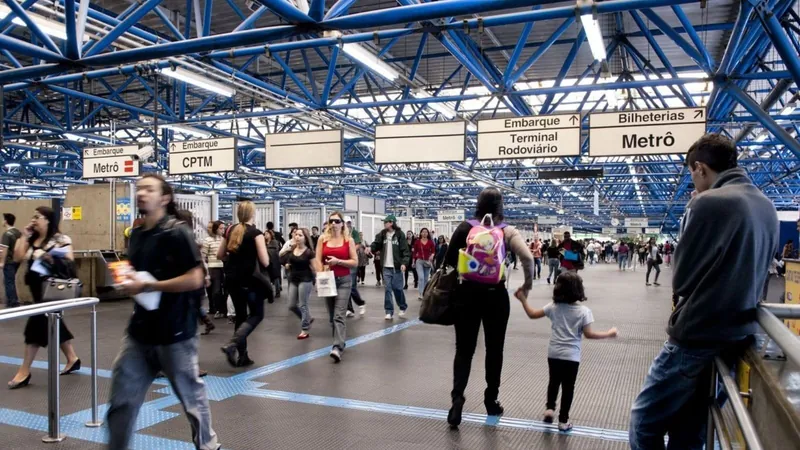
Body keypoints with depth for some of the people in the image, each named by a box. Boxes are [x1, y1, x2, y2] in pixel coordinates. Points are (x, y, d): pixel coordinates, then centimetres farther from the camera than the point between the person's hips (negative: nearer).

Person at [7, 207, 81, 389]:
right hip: (37, 288, 8)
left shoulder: (61, 239, -8)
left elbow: (69, 261, -14)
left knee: (36, 324, -7)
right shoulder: (31, 240, 11)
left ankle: (24, 372, 0)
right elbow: (17, 258, 1)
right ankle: (72, 359, 26)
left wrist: (49, 257, -25)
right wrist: (24, 236, 2)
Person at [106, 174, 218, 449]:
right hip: (140, 329, 7)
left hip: (174, 331, -7)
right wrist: (127, 278, 1)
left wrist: (146, 286, -21)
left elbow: (194, 280, -22)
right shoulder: (136, 235, 9)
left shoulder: (177, 233, -15)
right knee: (122, 395, 9)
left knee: (190, 395, 10)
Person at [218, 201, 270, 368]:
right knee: (256, 314, 8)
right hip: (249, 278, -6)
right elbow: (265, 261, -15)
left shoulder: (230, 231, 8)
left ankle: (242, 356, 17)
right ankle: (232, 344, -12)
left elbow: (220, 255, 14)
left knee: (240, 315, 15)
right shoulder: (256, 233, -10)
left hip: (232, 278, 6)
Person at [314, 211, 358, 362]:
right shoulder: (323, 239, 5)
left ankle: (337, 348, -21)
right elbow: (317, 260, 2)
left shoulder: (348, 240, 0)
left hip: (344, 280, -3)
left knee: (339, 315, -14)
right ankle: (340, 341, 28)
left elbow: (355, 262, -3)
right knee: (332, 315, 11)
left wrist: (338, 261, -15)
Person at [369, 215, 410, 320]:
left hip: (396, 267, -3)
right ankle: (389, 312, 7)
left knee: (397, 288, 4)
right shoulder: (382, 234, 7)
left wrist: (404, 262, -20)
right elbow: (377, 244, 5)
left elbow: (405, 250, -9)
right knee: (387, 289, 1)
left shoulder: (400, 235, -7)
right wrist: (371, 247, -17)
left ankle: (403, 308, 27)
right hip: (386, 267, 4)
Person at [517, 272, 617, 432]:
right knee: (568, 387, 10)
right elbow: (588, 334, -14)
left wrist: (523, 300, 15)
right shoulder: (583, 311, -11)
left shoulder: (553, 307, -3)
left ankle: (549, 408, 18)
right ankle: (563, 420, 16)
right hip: (571, 356, -2)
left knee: (554, 382, 24)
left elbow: (532, 314, 3)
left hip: (554, 354, 2)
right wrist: (609, 334, -3)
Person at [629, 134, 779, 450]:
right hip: (738, 336, 8)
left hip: (697, 335, -8)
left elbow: (681, 278, -10)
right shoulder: (767, 207, 10)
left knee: (644, 423, 3)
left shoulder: (708, 203, -15)